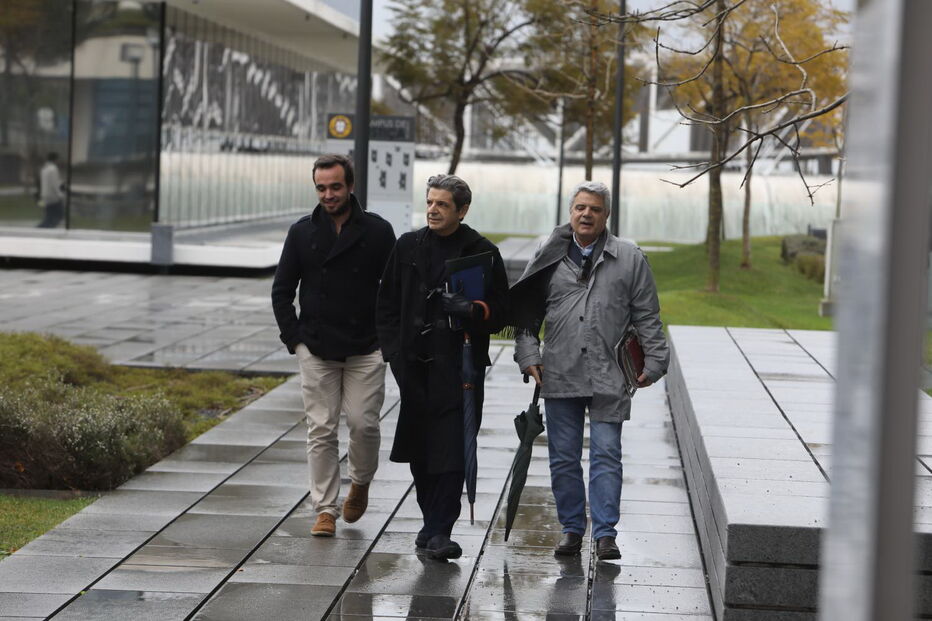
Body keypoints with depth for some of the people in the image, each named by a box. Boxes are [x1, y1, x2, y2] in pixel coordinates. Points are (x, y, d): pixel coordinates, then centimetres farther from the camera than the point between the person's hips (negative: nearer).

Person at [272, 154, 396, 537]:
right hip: (316, 351, 1)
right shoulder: (302, 233, 6)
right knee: (321, 430, -1)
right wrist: (294, 338, 2)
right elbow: (281, 290, 11)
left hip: (365, 351, -1)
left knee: (364, 423, -4)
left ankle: (360, 483, 24)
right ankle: (325, 509, 5)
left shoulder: (378, 232, 1)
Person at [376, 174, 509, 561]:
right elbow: (386, 303, 16)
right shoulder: (408, 247, 11)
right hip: (415, 366, 4)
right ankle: (433, 524, 23)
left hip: (459, 367, -4)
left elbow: (500, 311, 1)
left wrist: (471, 310, -19)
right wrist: (393, 350, 5)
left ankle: (439, 531, -7)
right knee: (419, 451, 9)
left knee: (451, 451, -8)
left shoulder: (482, 253, 1)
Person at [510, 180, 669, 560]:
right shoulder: (549, 257, 8)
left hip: (608, 378, -2)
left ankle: (605, 533, 1)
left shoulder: (629, 259, 5)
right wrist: (528, 354, 4)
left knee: (606, 455, -4)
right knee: (563, 457, 6)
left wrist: (654, 362, 2)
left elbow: (647, 316, 7)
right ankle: (571, 529, 16)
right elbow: (527, 311, 14)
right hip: (560, 375, 2)